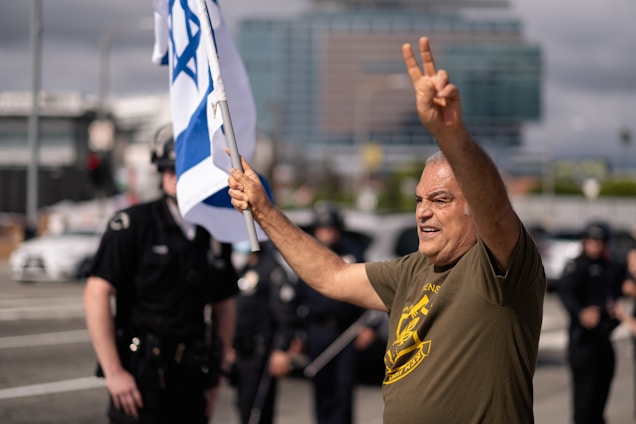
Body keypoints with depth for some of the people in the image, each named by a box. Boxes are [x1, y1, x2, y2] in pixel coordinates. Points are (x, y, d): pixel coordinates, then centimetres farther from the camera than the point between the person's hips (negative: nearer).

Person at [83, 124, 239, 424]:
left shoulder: (215, 234, 9)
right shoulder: (132, 224, -6)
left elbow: (224, 304, 18)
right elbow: (96, 294, -11)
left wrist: (215, 375, 13)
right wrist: (113, 372, -15)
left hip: (193, 377, 5)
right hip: (142, 376, -5)